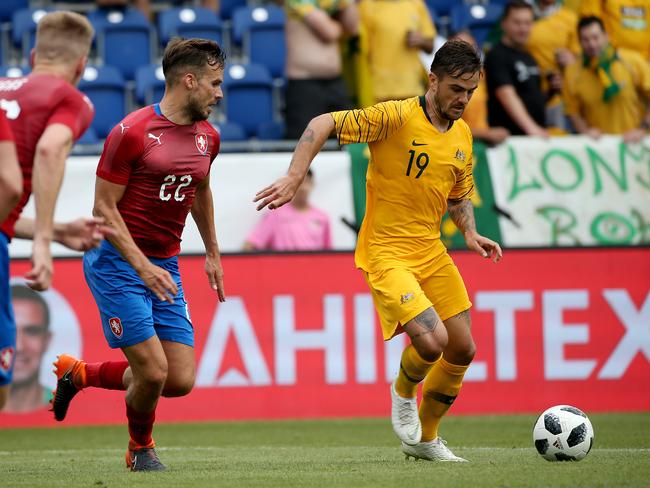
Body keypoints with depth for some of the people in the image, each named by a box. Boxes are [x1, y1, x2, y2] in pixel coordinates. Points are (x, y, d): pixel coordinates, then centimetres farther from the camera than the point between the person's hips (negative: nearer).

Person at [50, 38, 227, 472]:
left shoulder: (207, 137, 8)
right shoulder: (132, 132, -13)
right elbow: (104, 208, -12)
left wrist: (213, 253, 30)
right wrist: (142, 267, -21)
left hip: (165, 268, 7)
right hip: (116, 262, -7)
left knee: (181, 381, -3)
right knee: (153, 371, -14)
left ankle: (80, 373, 22)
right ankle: (141, 449, 18)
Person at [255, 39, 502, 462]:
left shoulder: (463, 135, 7)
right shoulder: (397, 118, -16)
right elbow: (323, 124, -19)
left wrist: (470, 234, 4)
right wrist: (293, 178, -29)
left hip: (431, 251, 7)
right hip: (387, 253, -7)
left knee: (462, 351, 7)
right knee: (432, 341, -24)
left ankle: (425, 439, 29)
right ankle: (404, 393, 11)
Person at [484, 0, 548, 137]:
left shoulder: (529, 58, 18)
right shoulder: (497, 56, -10)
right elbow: (507, 95, -24)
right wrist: (530, 127, -36)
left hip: (537, 136, 8)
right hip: (510, 137, -8)